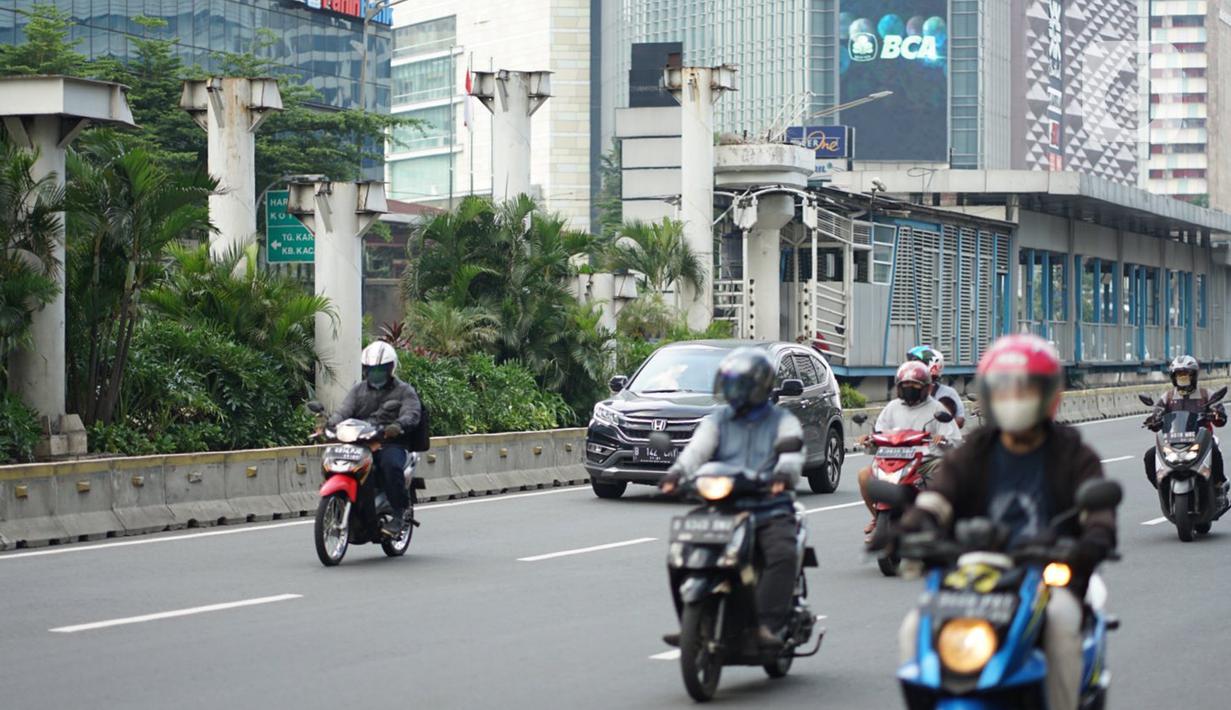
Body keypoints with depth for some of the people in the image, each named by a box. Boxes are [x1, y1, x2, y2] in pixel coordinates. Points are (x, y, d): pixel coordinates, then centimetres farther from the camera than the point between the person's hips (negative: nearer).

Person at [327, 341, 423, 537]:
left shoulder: (404, 391, 10)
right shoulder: (358, 391, 23)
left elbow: (411, 414, -9)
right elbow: (344, 410, 8)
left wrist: (398, 425, -33)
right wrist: (332, 425, -16)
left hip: (391, 443, -4)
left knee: (390, 462, -37)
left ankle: (400, 513, -24)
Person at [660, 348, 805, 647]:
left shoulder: (782, 420, 9)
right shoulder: (717, 421, 17)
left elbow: (792, 452, -11)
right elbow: (697, 449, -2)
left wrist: (784, 474, -36)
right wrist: (677, 473, -25)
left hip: (771, 512, -3)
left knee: (782, 554, -32)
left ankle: (768, 625, -34)